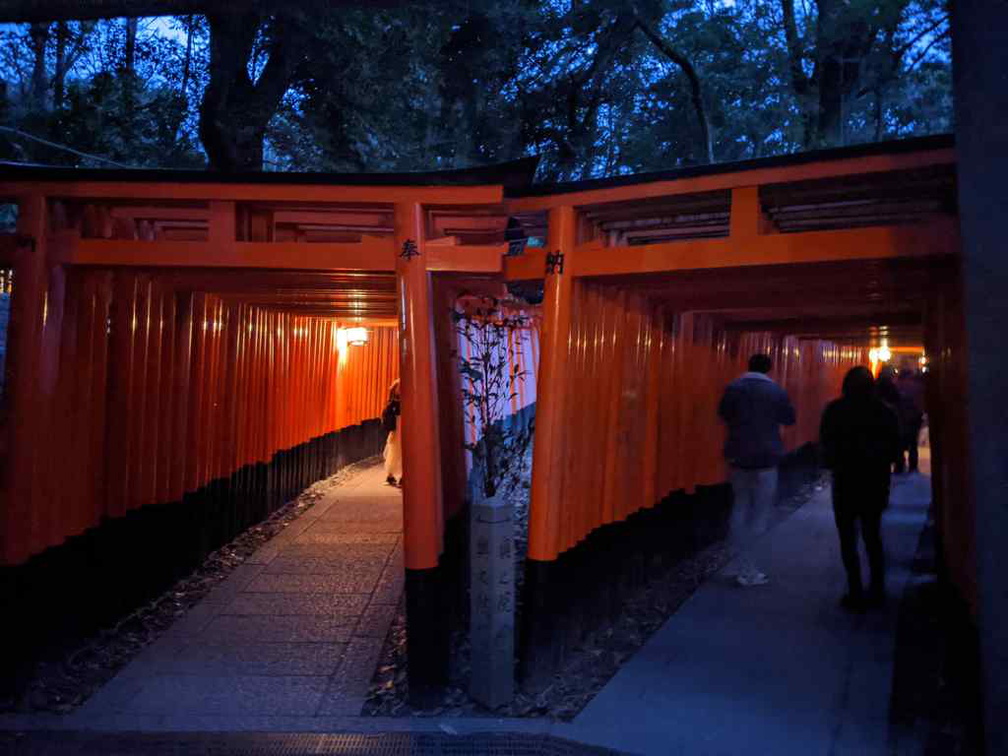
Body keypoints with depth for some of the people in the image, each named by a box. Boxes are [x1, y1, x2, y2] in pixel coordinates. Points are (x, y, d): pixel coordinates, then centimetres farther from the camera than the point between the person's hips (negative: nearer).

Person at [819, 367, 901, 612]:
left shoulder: (836, 410, -9)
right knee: (873, 536, 17)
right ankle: (877, 591, 20)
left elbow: (826, 444, -8)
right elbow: (895, 447, 4)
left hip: (846, 481, -4)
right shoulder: (885, 411, 1)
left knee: (848, 539, 5)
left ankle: (856, 593, 2)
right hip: (877, 481, 4)